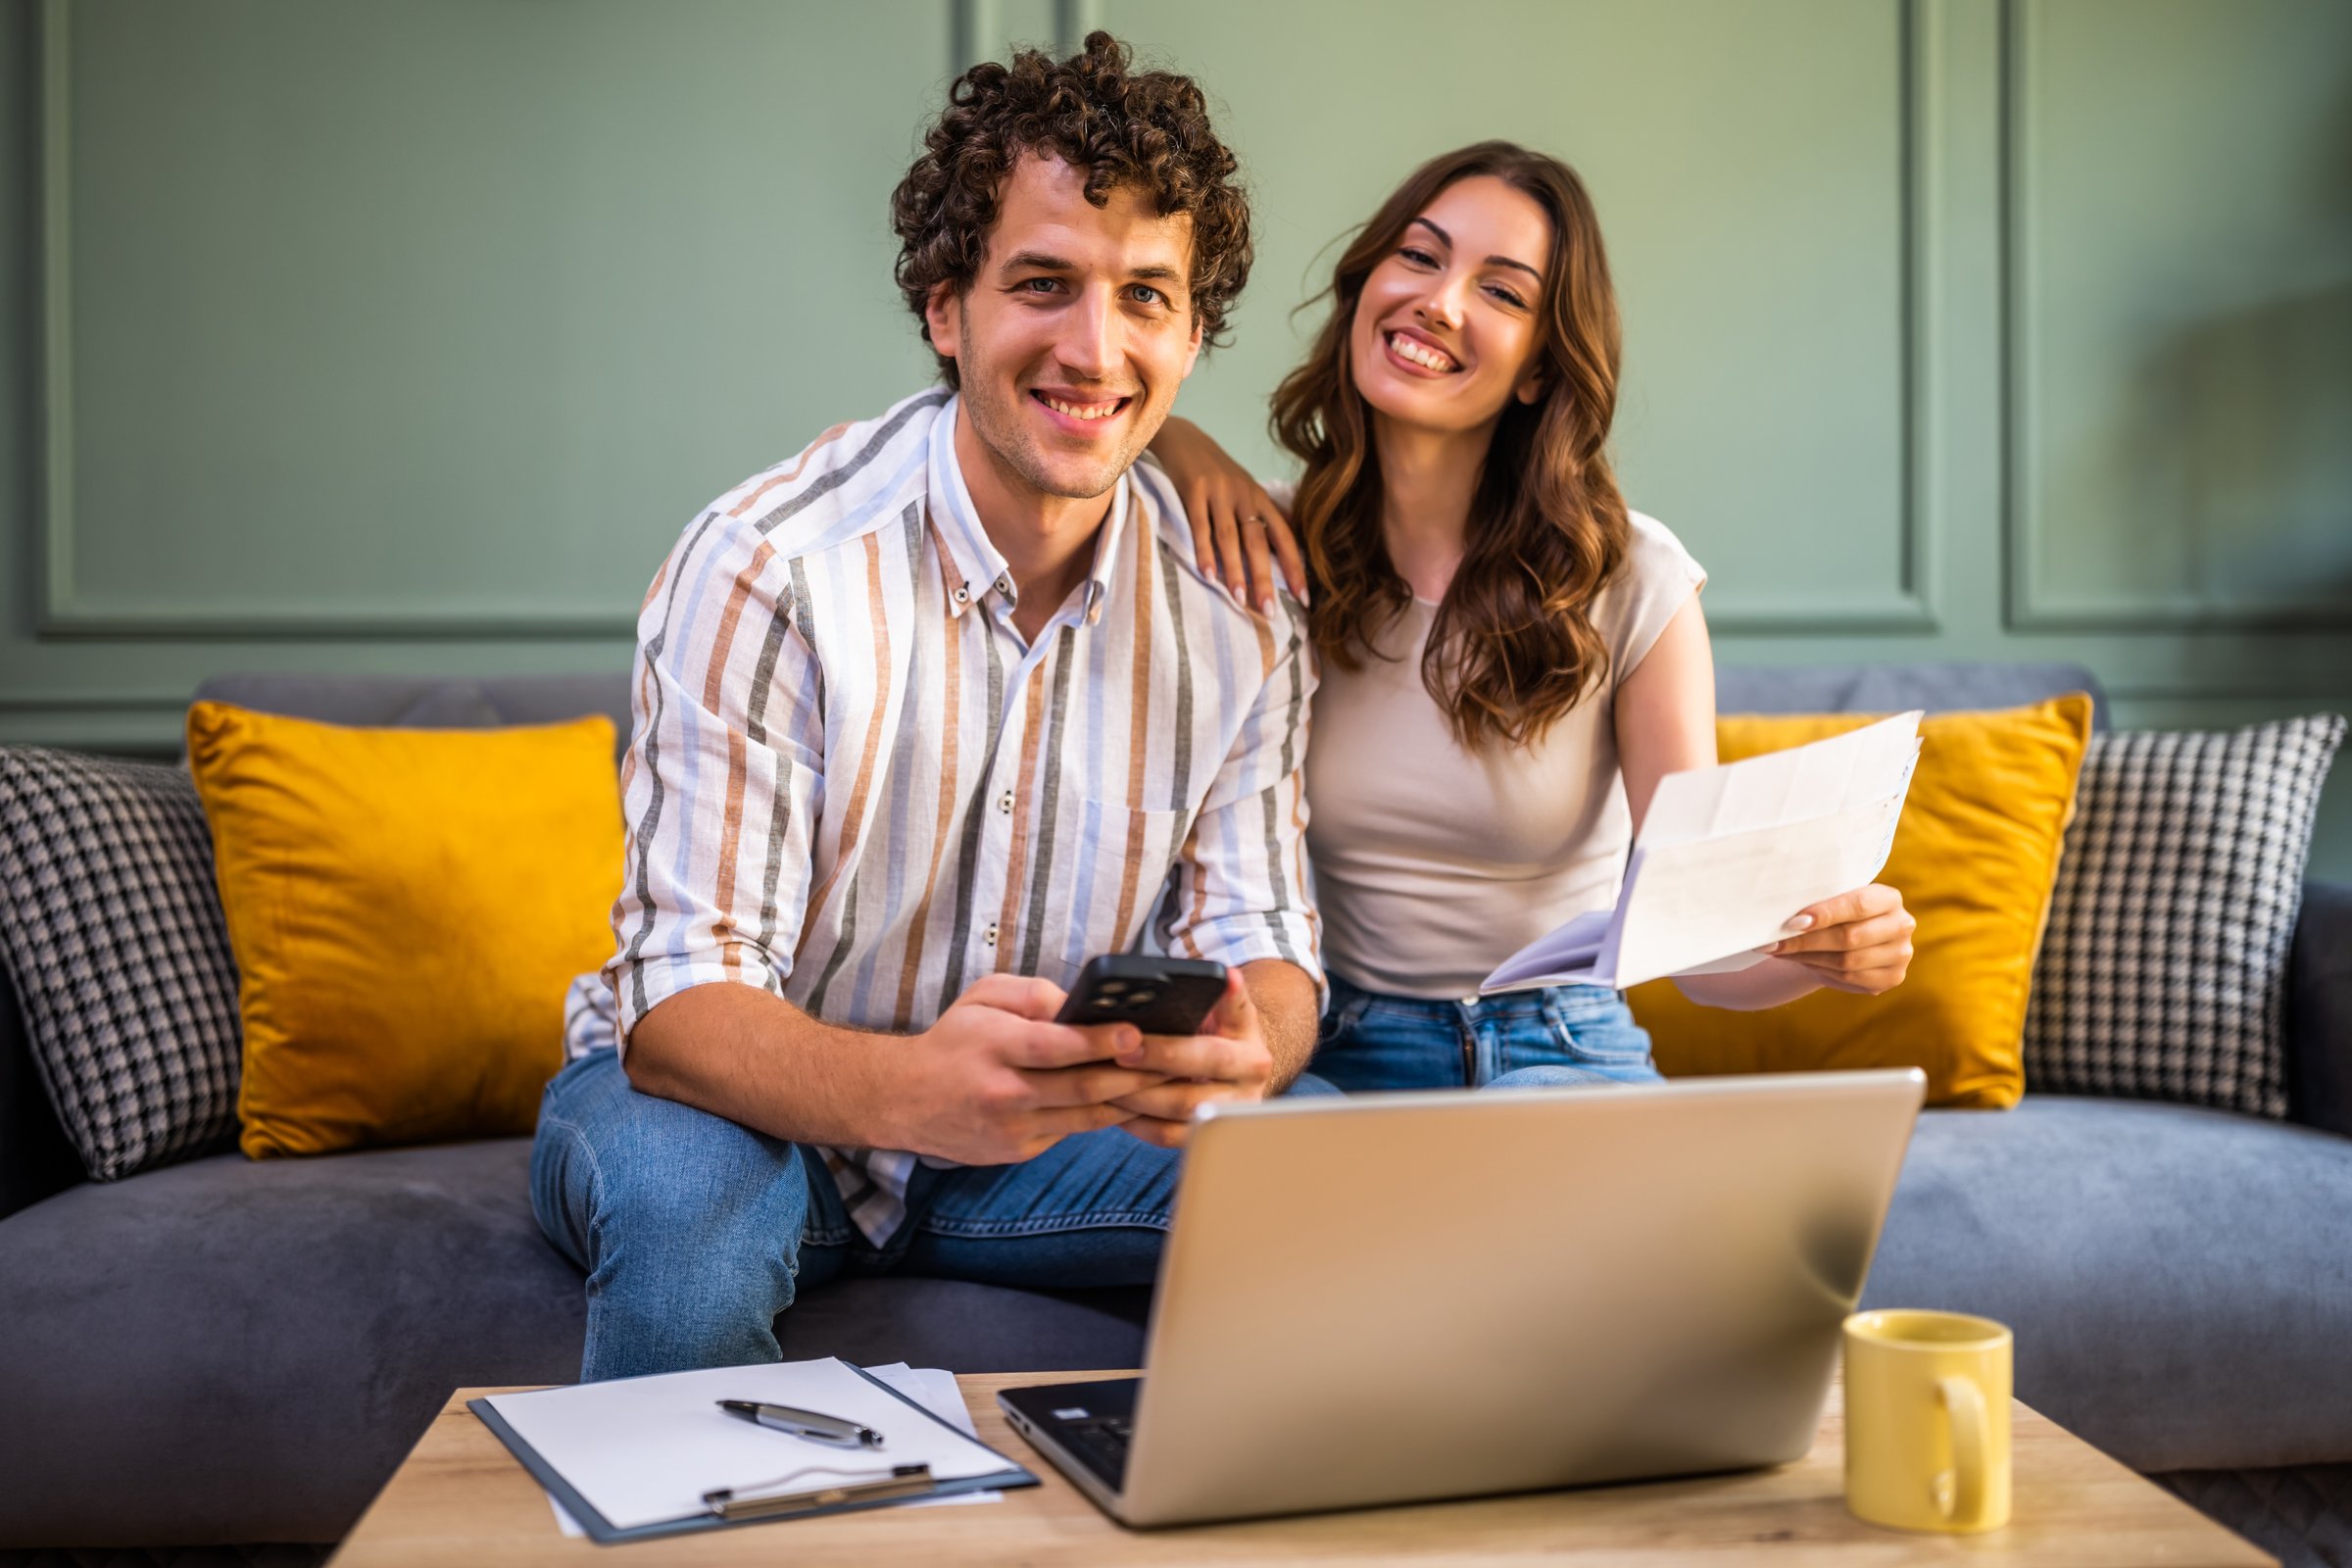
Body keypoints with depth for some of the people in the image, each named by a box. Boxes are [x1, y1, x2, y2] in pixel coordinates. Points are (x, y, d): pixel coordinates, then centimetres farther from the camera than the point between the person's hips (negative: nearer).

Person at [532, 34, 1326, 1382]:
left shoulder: (1239, 611, -7)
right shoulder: (767, 566, -21)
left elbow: (1261, 941, -5)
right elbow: (678, 998, -25)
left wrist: (1245, 1055, -32)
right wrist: (914, 1090, -48)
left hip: (1034, 1123, 4)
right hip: (749, 1104, -3)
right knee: (686, 1196, -37)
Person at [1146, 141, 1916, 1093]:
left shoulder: (1631, 582, -7)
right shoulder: (1272, 557, -3)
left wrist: (1817, 947, -29)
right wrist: (1176, 441, -13)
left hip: (1560, 1056, -1)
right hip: (1336, 1054, 2)